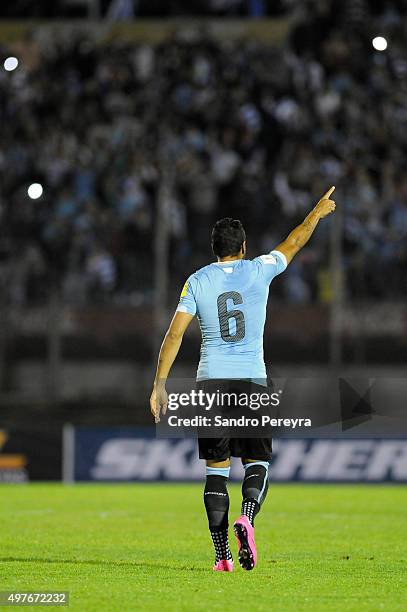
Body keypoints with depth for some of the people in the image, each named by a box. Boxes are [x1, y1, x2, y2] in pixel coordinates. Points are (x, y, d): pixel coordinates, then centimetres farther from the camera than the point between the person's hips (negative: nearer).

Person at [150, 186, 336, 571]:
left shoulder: (197, 281, 3)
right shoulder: (258, 271, 2)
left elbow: (175, 333, -3)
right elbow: (293, 244, 19)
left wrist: (159, 385, -2)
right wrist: (318, 212, 37)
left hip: (210, 382, 1)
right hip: (252, 381, -1)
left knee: (216, 469, 6)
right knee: (257, 465, 8)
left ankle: (222, 554, 0)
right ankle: (247, 518, -23)